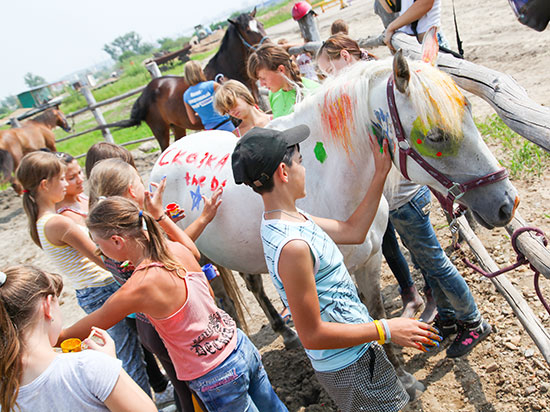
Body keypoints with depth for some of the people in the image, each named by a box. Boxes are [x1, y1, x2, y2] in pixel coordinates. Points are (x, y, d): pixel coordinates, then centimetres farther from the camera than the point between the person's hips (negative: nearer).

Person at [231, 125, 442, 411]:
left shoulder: (289, 219, -1)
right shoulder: (292, 246, -33)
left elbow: (353, 231, 7)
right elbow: (312, 335, -28)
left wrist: (381, 174, 4)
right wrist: (386, 330, -22)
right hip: (349, 368, -10)